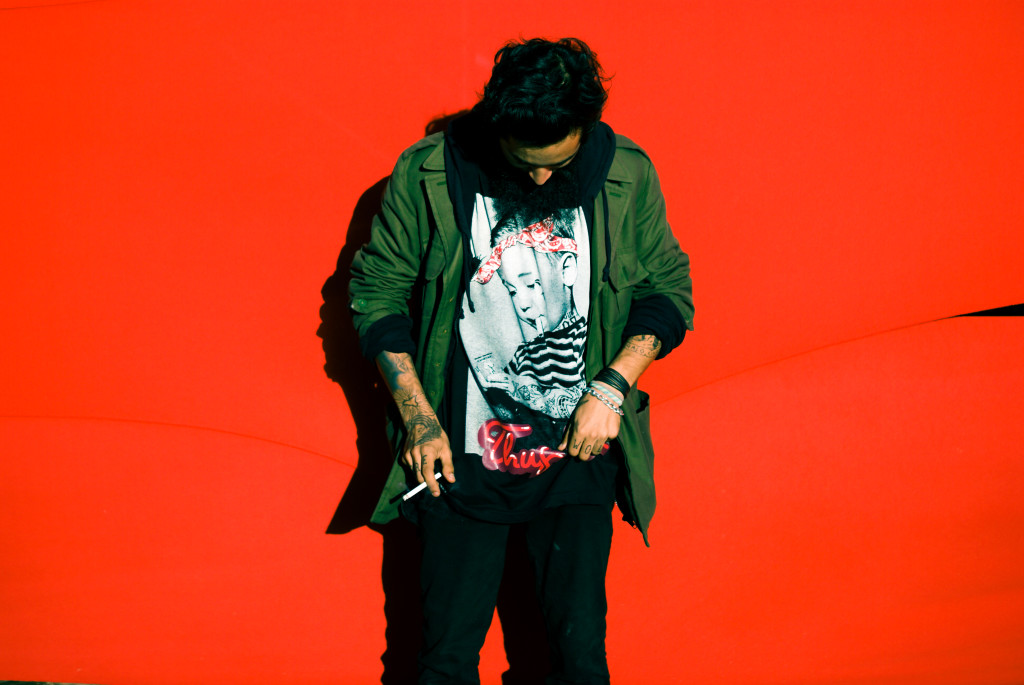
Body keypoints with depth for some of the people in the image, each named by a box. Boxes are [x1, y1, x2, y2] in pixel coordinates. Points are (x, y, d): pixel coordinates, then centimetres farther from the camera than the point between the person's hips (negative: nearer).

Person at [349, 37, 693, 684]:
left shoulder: (628, 176, -4)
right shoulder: (426, 175, -8)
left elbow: (668, 290, 6)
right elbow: (377, 292, 1)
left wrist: (611, 387, -8)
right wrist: (418, 417, -7)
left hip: (578, 459, 1)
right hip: (463, 458, 0)